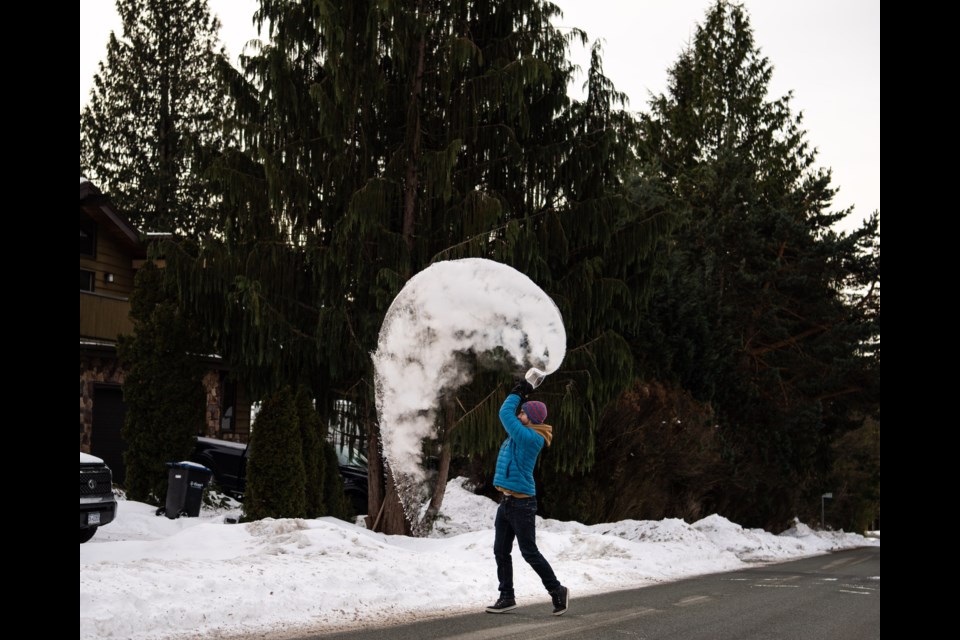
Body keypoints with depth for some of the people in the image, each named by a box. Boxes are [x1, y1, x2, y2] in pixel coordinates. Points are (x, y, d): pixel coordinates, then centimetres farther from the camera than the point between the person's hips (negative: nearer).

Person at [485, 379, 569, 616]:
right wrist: (521, 395, 22)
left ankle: (557, 591, 10)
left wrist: (516, 393, -3)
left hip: (521, 503, -9)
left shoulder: (531, 438, -17)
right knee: (500, 551, 10)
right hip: (506, 501, 9)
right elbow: (510, 416, 29)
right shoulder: (521, 436, 10)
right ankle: (507, 597, 17)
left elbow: (505, 414, -16)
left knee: (529, 552, -3)